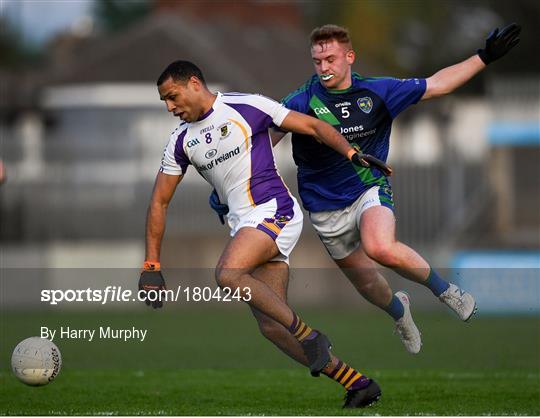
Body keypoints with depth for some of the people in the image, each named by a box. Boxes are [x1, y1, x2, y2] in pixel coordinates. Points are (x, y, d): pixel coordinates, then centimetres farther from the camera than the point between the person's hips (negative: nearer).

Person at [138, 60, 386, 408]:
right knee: (273, 326, -2)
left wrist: (351, 153, -17)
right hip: (244, 225, 7)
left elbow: (312, 126, -2)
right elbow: (159, 202, 15)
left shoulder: (247, 107, -5)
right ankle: (359, 384, 5)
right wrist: (151, 266, 10)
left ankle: (309, 336, -21)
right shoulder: (181, 141, 13)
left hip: (274, 211, -7)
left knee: (228, 274, -31)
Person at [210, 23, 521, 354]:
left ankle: (443, 288, -10)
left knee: (381, 248, -33)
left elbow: (436, 85, 5)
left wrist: (484, 58, 1)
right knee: (365, 281, 10)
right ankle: (398, 309, 47)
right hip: (327, 210, 1)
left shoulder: (377, 92, -5)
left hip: (371, 190, -1)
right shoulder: (302, 101, -10)